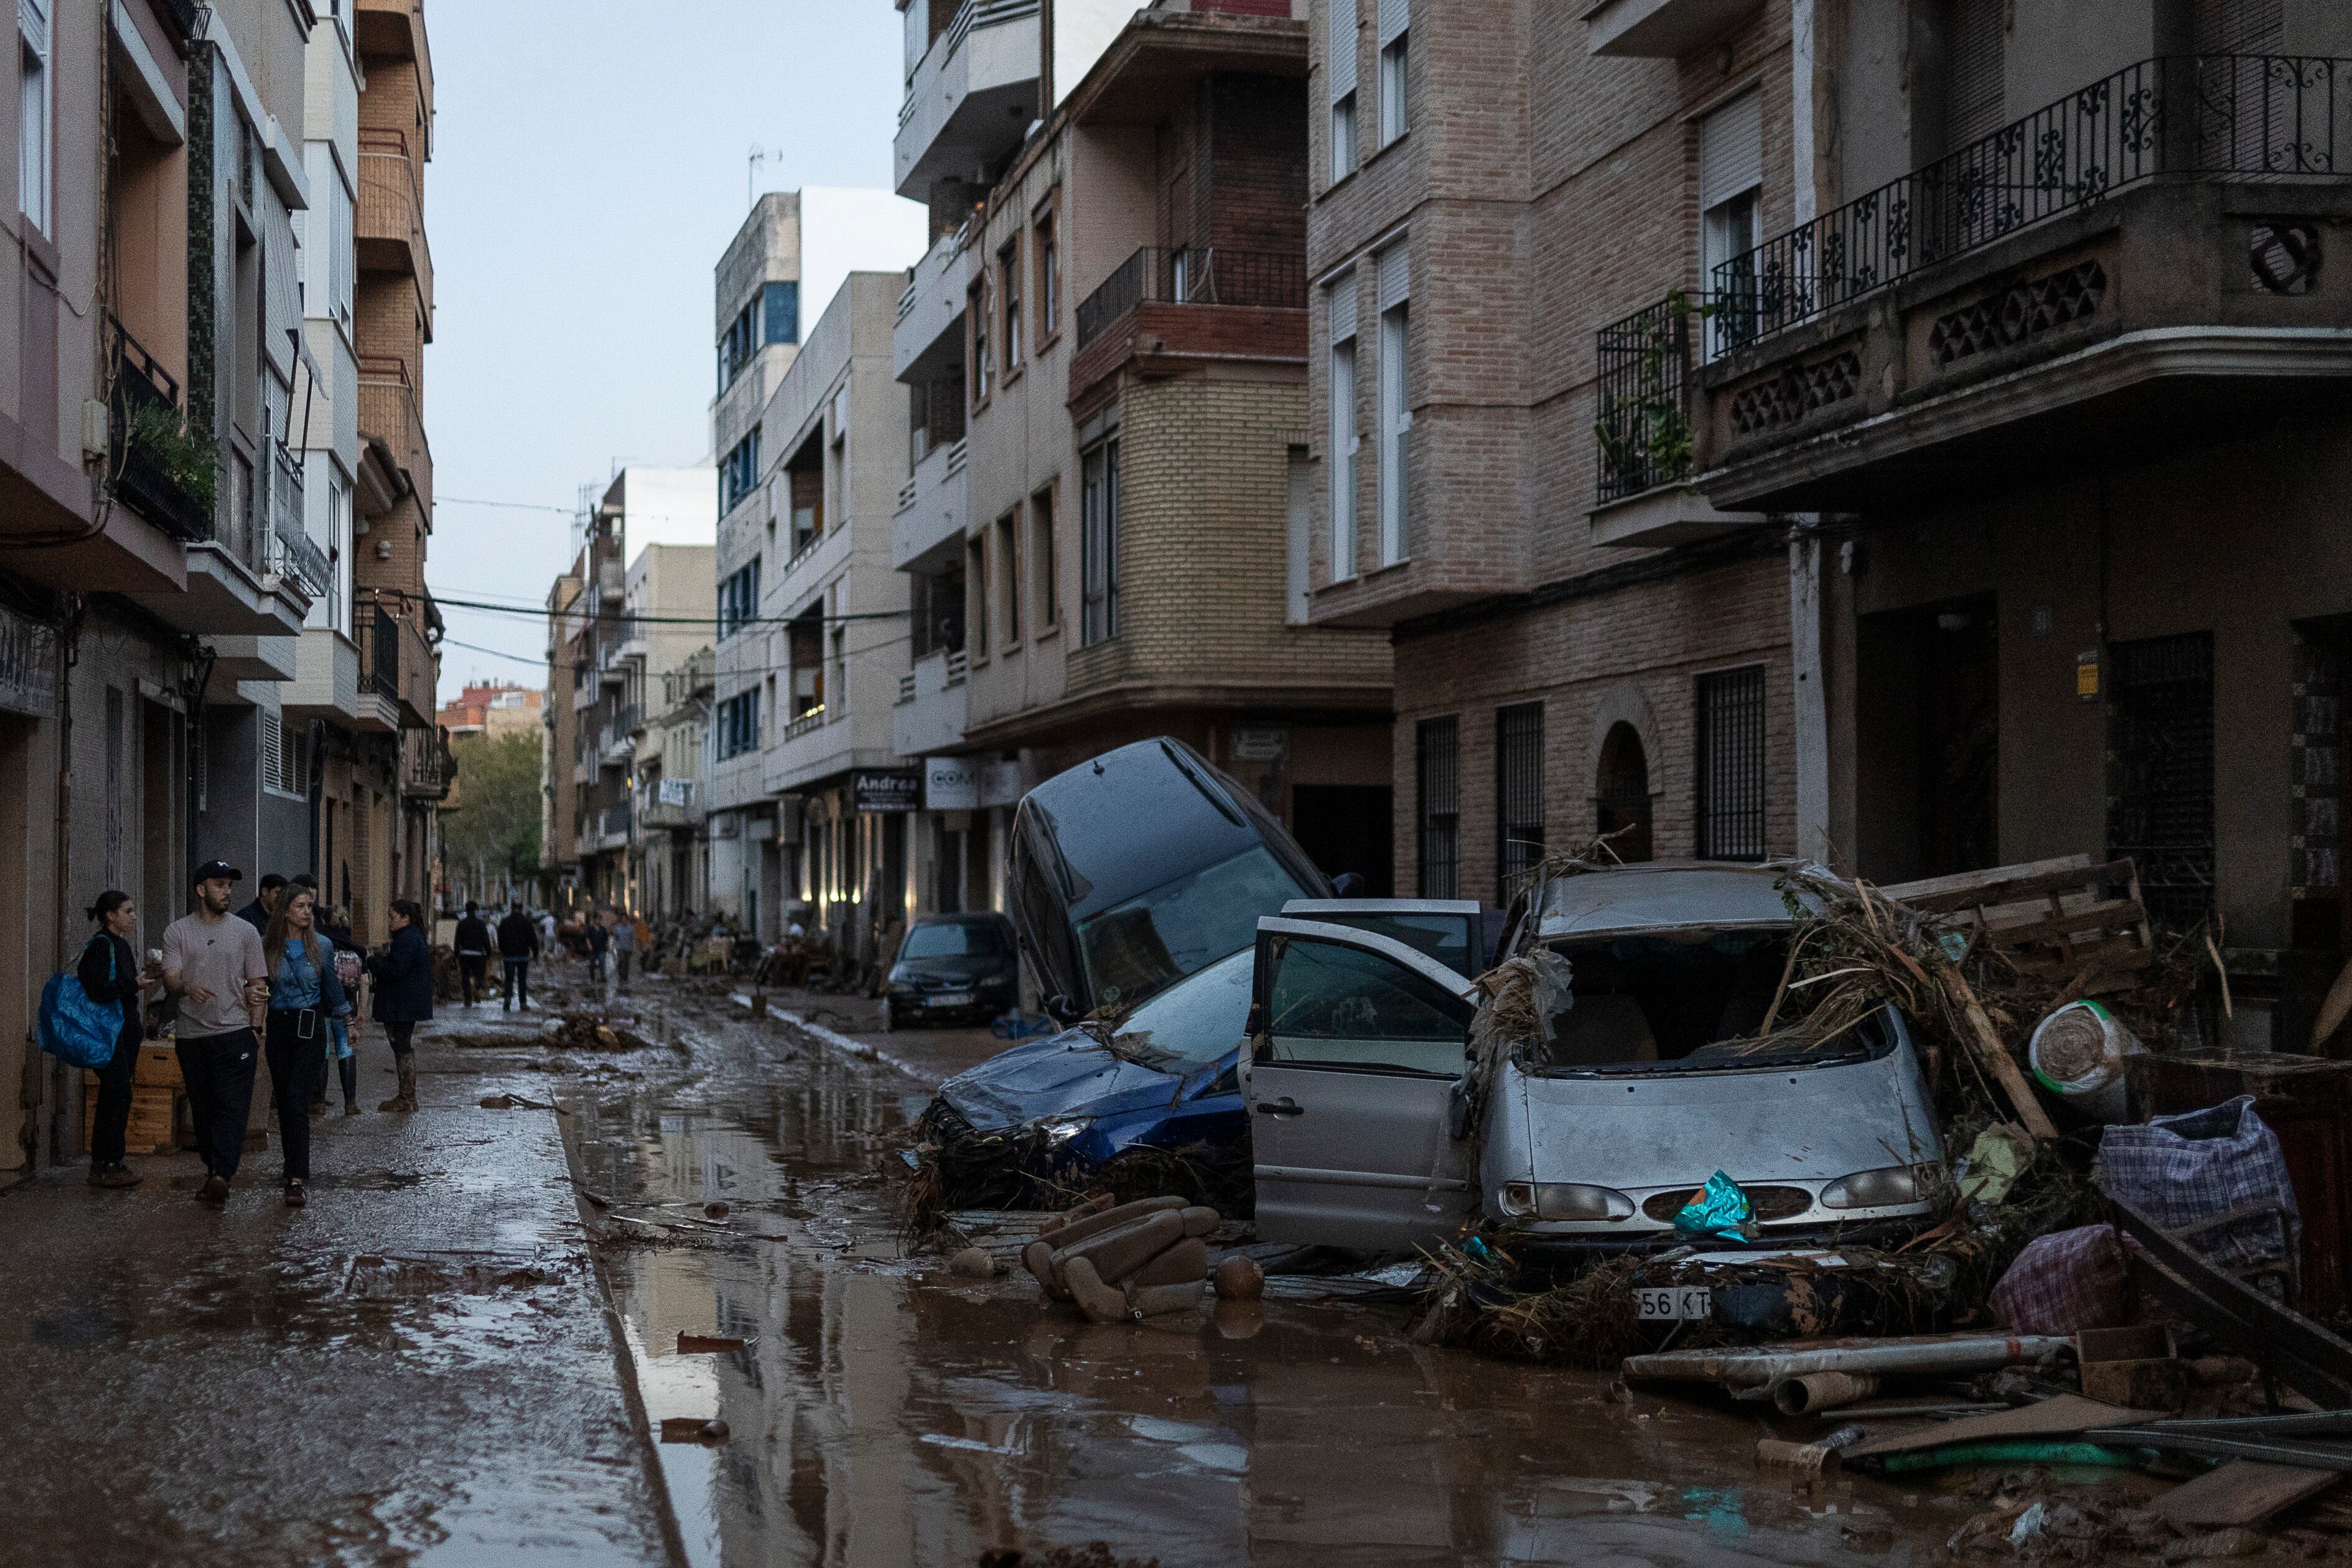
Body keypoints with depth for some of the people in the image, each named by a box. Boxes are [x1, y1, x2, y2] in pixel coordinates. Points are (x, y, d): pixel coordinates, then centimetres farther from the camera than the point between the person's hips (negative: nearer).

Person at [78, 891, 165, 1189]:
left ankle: (102, 1164, 15)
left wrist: (145, 975, 9)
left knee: (113, 1096, 10)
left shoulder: (120, 945, 16)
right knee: (118, 1093, -10)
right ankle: (108, 1166, -6)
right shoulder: (101, 945, -13)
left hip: (126, 1028, 10)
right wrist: (134, 983, -25)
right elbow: (97, 990, -22)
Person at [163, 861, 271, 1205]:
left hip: (235, 1033, -1)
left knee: (232, 1106, -12)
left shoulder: (245, 932, 8)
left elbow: (258, 985, 9)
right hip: (193, 1035, 1)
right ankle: (214, 1170, 19)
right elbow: (169, 979, -4)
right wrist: (187, 988, -27)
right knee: (203, 1108, 8)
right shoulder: (177, 932, 7)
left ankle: (222, 1175, -21)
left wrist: (255, 1028, 0)